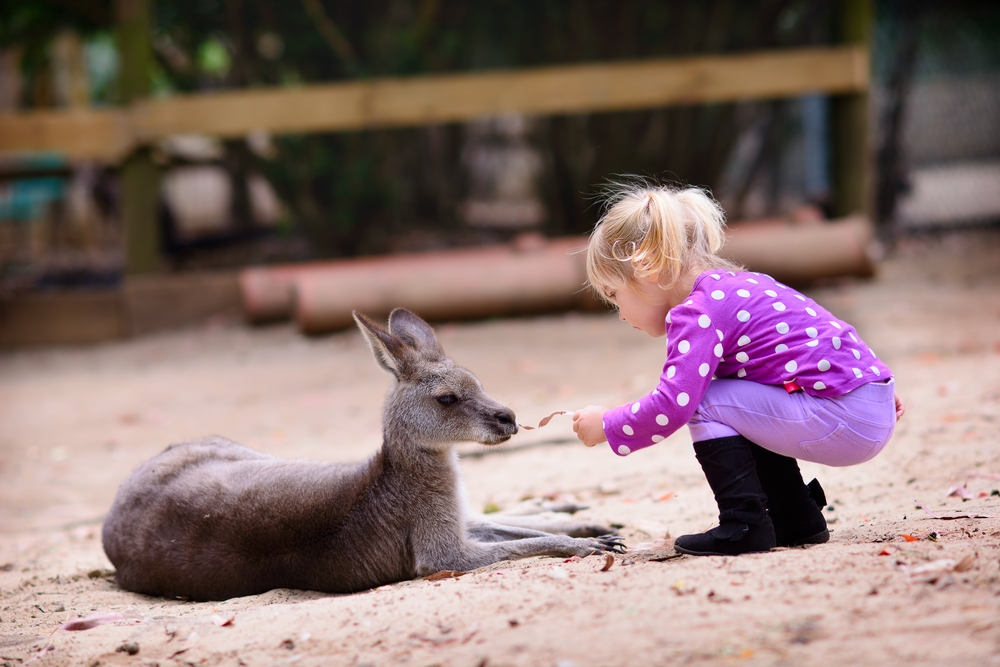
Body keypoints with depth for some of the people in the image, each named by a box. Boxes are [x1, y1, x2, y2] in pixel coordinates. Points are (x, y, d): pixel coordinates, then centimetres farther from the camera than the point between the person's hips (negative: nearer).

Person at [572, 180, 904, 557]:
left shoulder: (697, 314, -11)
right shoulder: (738, 285, 19)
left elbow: (671, 407, -19)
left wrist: (606, 426, -4)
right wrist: (870, 384, 37)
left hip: (846, 423, -10)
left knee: (705, 402, -7)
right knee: (738, 402, 26)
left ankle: (745, 525, -5)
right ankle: (797, 518, 26)